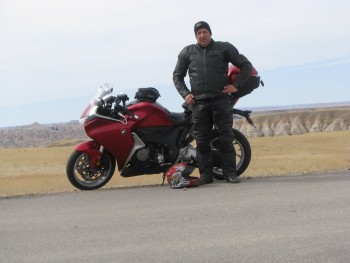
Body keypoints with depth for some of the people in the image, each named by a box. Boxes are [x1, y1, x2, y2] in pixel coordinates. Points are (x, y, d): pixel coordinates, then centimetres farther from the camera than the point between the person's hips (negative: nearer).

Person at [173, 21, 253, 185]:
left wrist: (236, 85, 0)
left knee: (226, 139, -3)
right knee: (202, 141, 1)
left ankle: (230, 173, 2)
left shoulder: (224, 48, 7)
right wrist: (185, 94, 5)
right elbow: (177, 76, 20)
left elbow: (246, 65, 10)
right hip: (199, 102, 2)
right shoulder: (187, 52, 12)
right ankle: (205, 174, 6)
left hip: (221, 99, -1)